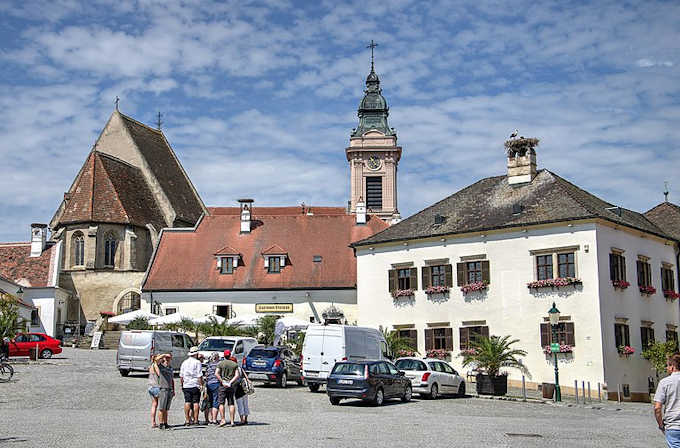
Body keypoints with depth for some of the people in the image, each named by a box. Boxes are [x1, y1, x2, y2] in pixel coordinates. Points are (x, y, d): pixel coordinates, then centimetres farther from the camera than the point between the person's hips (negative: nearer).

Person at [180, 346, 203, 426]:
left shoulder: (184, 362, 10)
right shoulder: (197, 362, -5)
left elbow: (181, 376, 13)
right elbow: (199, 376, -10)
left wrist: (182, 385, 21)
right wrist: (201, 384, -5)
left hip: (186, 386, 4)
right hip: (195, 385, -4)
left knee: (187, 403, 4)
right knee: (195, 403, 0)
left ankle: (187, 420, 3)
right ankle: (195, 420, 0)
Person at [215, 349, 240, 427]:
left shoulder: (220, 363, 0)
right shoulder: (234, 364, 7)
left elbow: (216, 373, -13)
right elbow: (237, 375, -3)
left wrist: (223, 382, -11)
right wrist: (230, 382, -7)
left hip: (223, 385, -3)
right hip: (231, 386, 3)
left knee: (221, 403, 1)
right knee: (231, 404, 6)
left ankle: (223, 420, -9)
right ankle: (232, 421, 2)